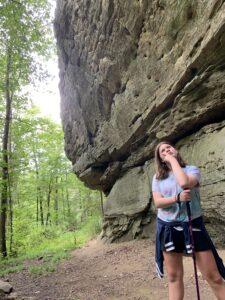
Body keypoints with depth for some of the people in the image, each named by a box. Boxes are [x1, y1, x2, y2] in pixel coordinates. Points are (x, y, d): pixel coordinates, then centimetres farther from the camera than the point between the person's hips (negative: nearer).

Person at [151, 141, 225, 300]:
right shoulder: (158, 177, 3)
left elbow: (184, 182, -27)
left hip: (193, 225, -2)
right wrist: (177, 198, -23)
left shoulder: (192, 169, -4)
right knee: (174, 276, 13)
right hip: (168, 227, 2)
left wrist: (173, 160, -15)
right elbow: (158, 202, -7)